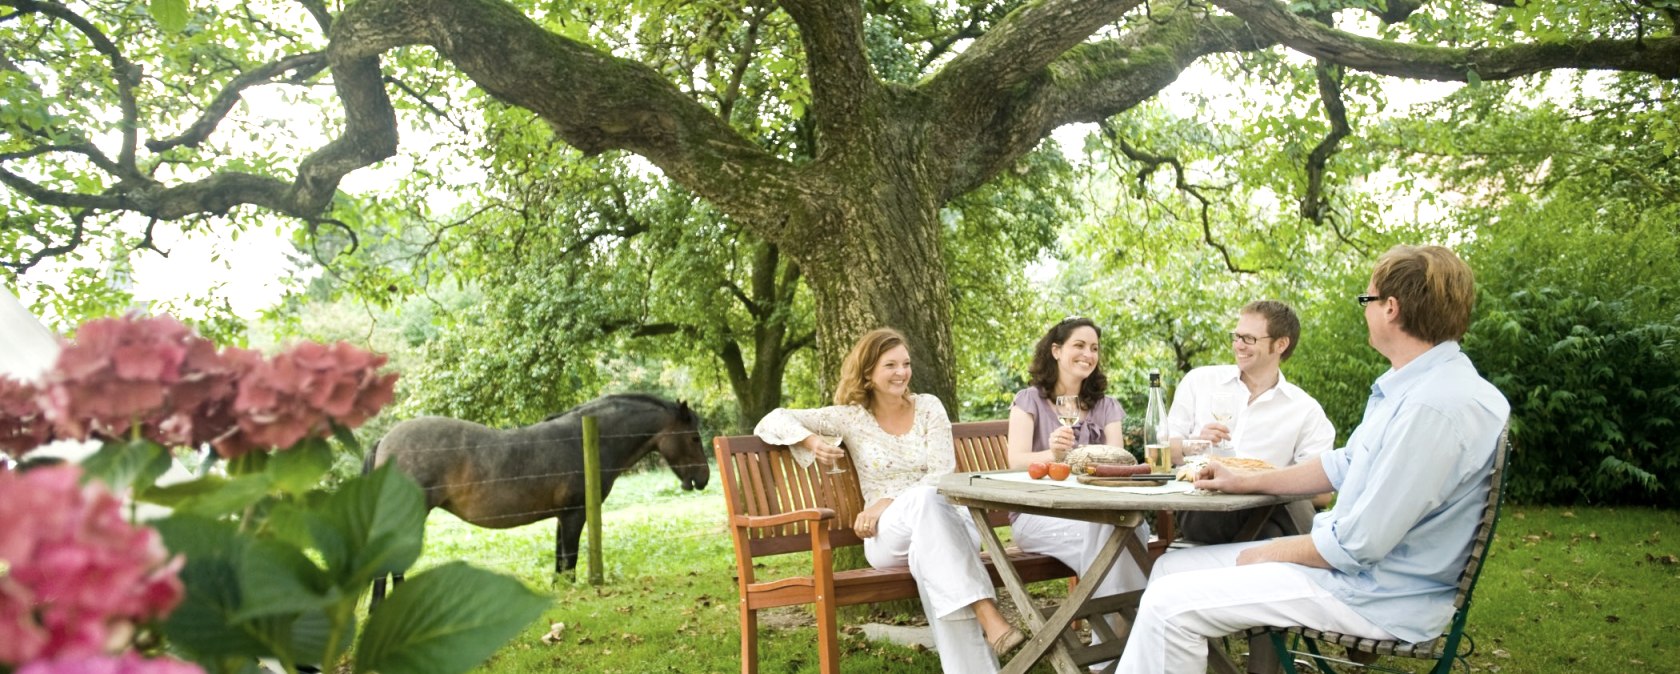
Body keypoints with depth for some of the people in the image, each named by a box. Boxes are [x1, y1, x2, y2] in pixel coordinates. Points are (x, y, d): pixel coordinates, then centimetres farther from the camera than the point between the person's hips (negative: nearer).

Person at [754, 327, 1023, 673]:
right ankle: (988, 615, -48)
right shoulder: (851, 417, 6)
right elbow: (773, 420, 5)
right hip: (887, 536, -1)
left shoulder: (928, 407, 9)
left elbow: (943, 473, -2)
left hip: (945, 519, 1)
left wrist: (888, 502, -14)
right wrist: (811, 441, -15)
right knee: (925, 497, -37)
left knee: (931, 556, -38)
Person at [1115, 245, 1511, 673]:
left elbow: (1361, 544, -25)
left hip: (1375, 595, -10)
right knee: (1172, 568, 8)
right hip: (1346, 556, 10)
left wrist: (1270, 553, -9)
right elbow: (1345, 465, 21)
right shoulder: (1410, 385, 8)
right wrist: (1245, 482, 21)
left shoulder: (1434, 407, -26)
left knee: (1170, 604, -18)